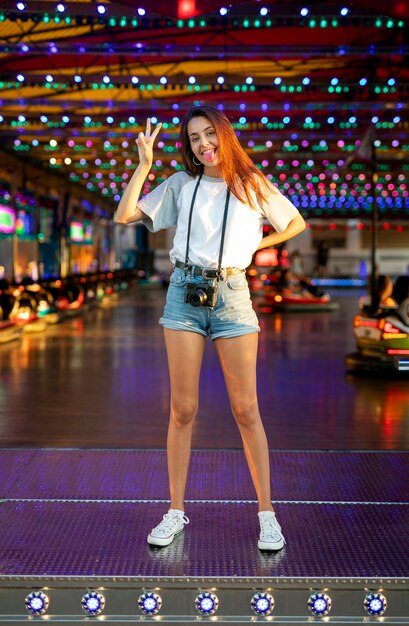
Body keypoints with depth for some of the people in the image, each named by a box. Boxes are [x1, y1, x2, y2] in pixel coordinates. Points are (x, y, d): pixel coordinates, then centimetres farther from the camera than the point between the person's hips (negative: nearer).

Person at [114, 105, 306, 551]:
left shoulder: (253, 186, 9)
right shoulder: (180, 185, 10)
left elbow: (296, 223, 21)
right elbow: (124, 216, 3)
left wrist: (255, 244, 11)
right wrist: (144, 164, 0)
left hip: (231, 294, -1)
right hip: (185, 293, 1)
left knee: (245, 410, -1)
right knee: (182, 409, 2)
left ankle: (267, 513, 8)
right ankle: (176, 511, 11)